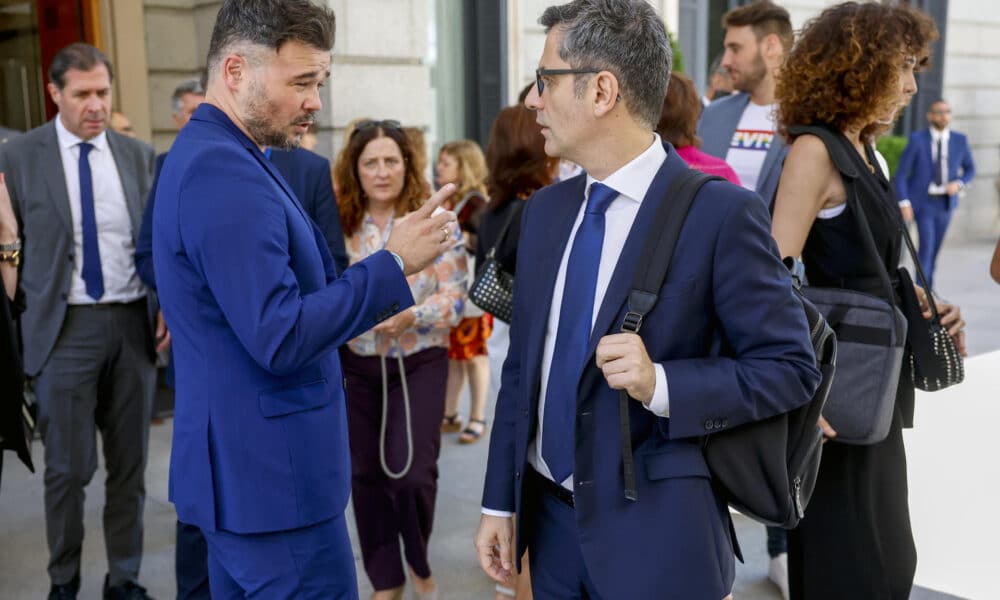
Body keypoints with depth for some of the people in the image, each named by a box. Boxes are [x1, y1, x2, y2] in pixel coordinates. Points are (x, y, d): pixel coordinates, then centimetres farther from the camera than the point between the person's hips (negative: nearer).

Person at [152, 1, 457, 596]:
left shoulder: (215, 156, 12)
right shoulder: (225, 173, -21)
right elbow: (280, 338, -25)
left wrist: (388, 280, 8)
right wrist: (393, 263, -18)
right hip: (270, 476, -10)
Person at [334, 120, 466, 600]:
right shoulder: (340, 225, 3)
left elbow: (455, 296, -10)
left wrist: (409, 315, -25)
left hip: (419, 363, -3)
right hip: (357, 365, 3)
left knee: (412, 471, -9)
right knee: (365, 474, 9)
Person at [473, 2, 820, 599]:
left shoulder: (722, 213, -14)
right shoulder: (545, 209, 4)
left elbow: (790, 366, -10)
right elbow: (522, 365, 8)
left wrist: (660, 384, -24)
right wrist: (500, 500, 7)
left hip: (655, 533, -5)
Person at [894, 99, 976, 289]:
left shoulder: (960, 140, 0)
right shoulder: (917, 139, -10)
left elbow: (970, 169, 13)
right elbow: (901, 173, -8)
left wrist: (959, 184, -8)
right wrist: (904, 202, -15)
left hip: (946, 202, 4)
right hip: (923, 202, -4)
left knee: (935, 248, 12)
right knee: (926, 244, -17)